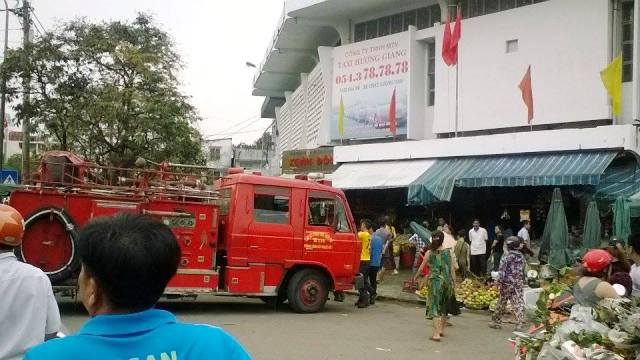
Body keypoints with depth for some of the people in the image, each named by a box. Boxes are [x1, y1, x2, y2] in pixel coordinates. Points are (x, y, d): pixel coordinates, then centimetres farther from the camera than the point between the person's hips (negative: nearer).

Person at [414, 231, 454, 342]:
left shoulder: (429, 253, -2)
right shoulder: (448, 253, 2)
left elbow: (421, 267, 6)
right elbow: (452, 269, 3)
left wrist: (416, 277, 22)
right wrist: (453, 283, 10)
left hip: (435, 280, -2)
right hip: (447, 280, 2)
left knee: (435, 306, -2)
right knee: (444, 305, 19)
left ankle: (436, 334, -11)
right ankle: (441, 329, 32)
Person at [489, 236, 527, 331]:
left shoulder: (506, 257, -12)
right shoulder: (522, 257, 6)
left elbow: (502, 272, -16)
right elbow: (523, 271, 13)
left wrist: (499, 283, -11)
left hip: (507, 284, -4)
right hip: (519, 284, 4)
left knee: (501, 303, 10)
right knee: (519, 304, 1)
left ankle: (496, 321, 21)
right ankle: (520, 324, -7)